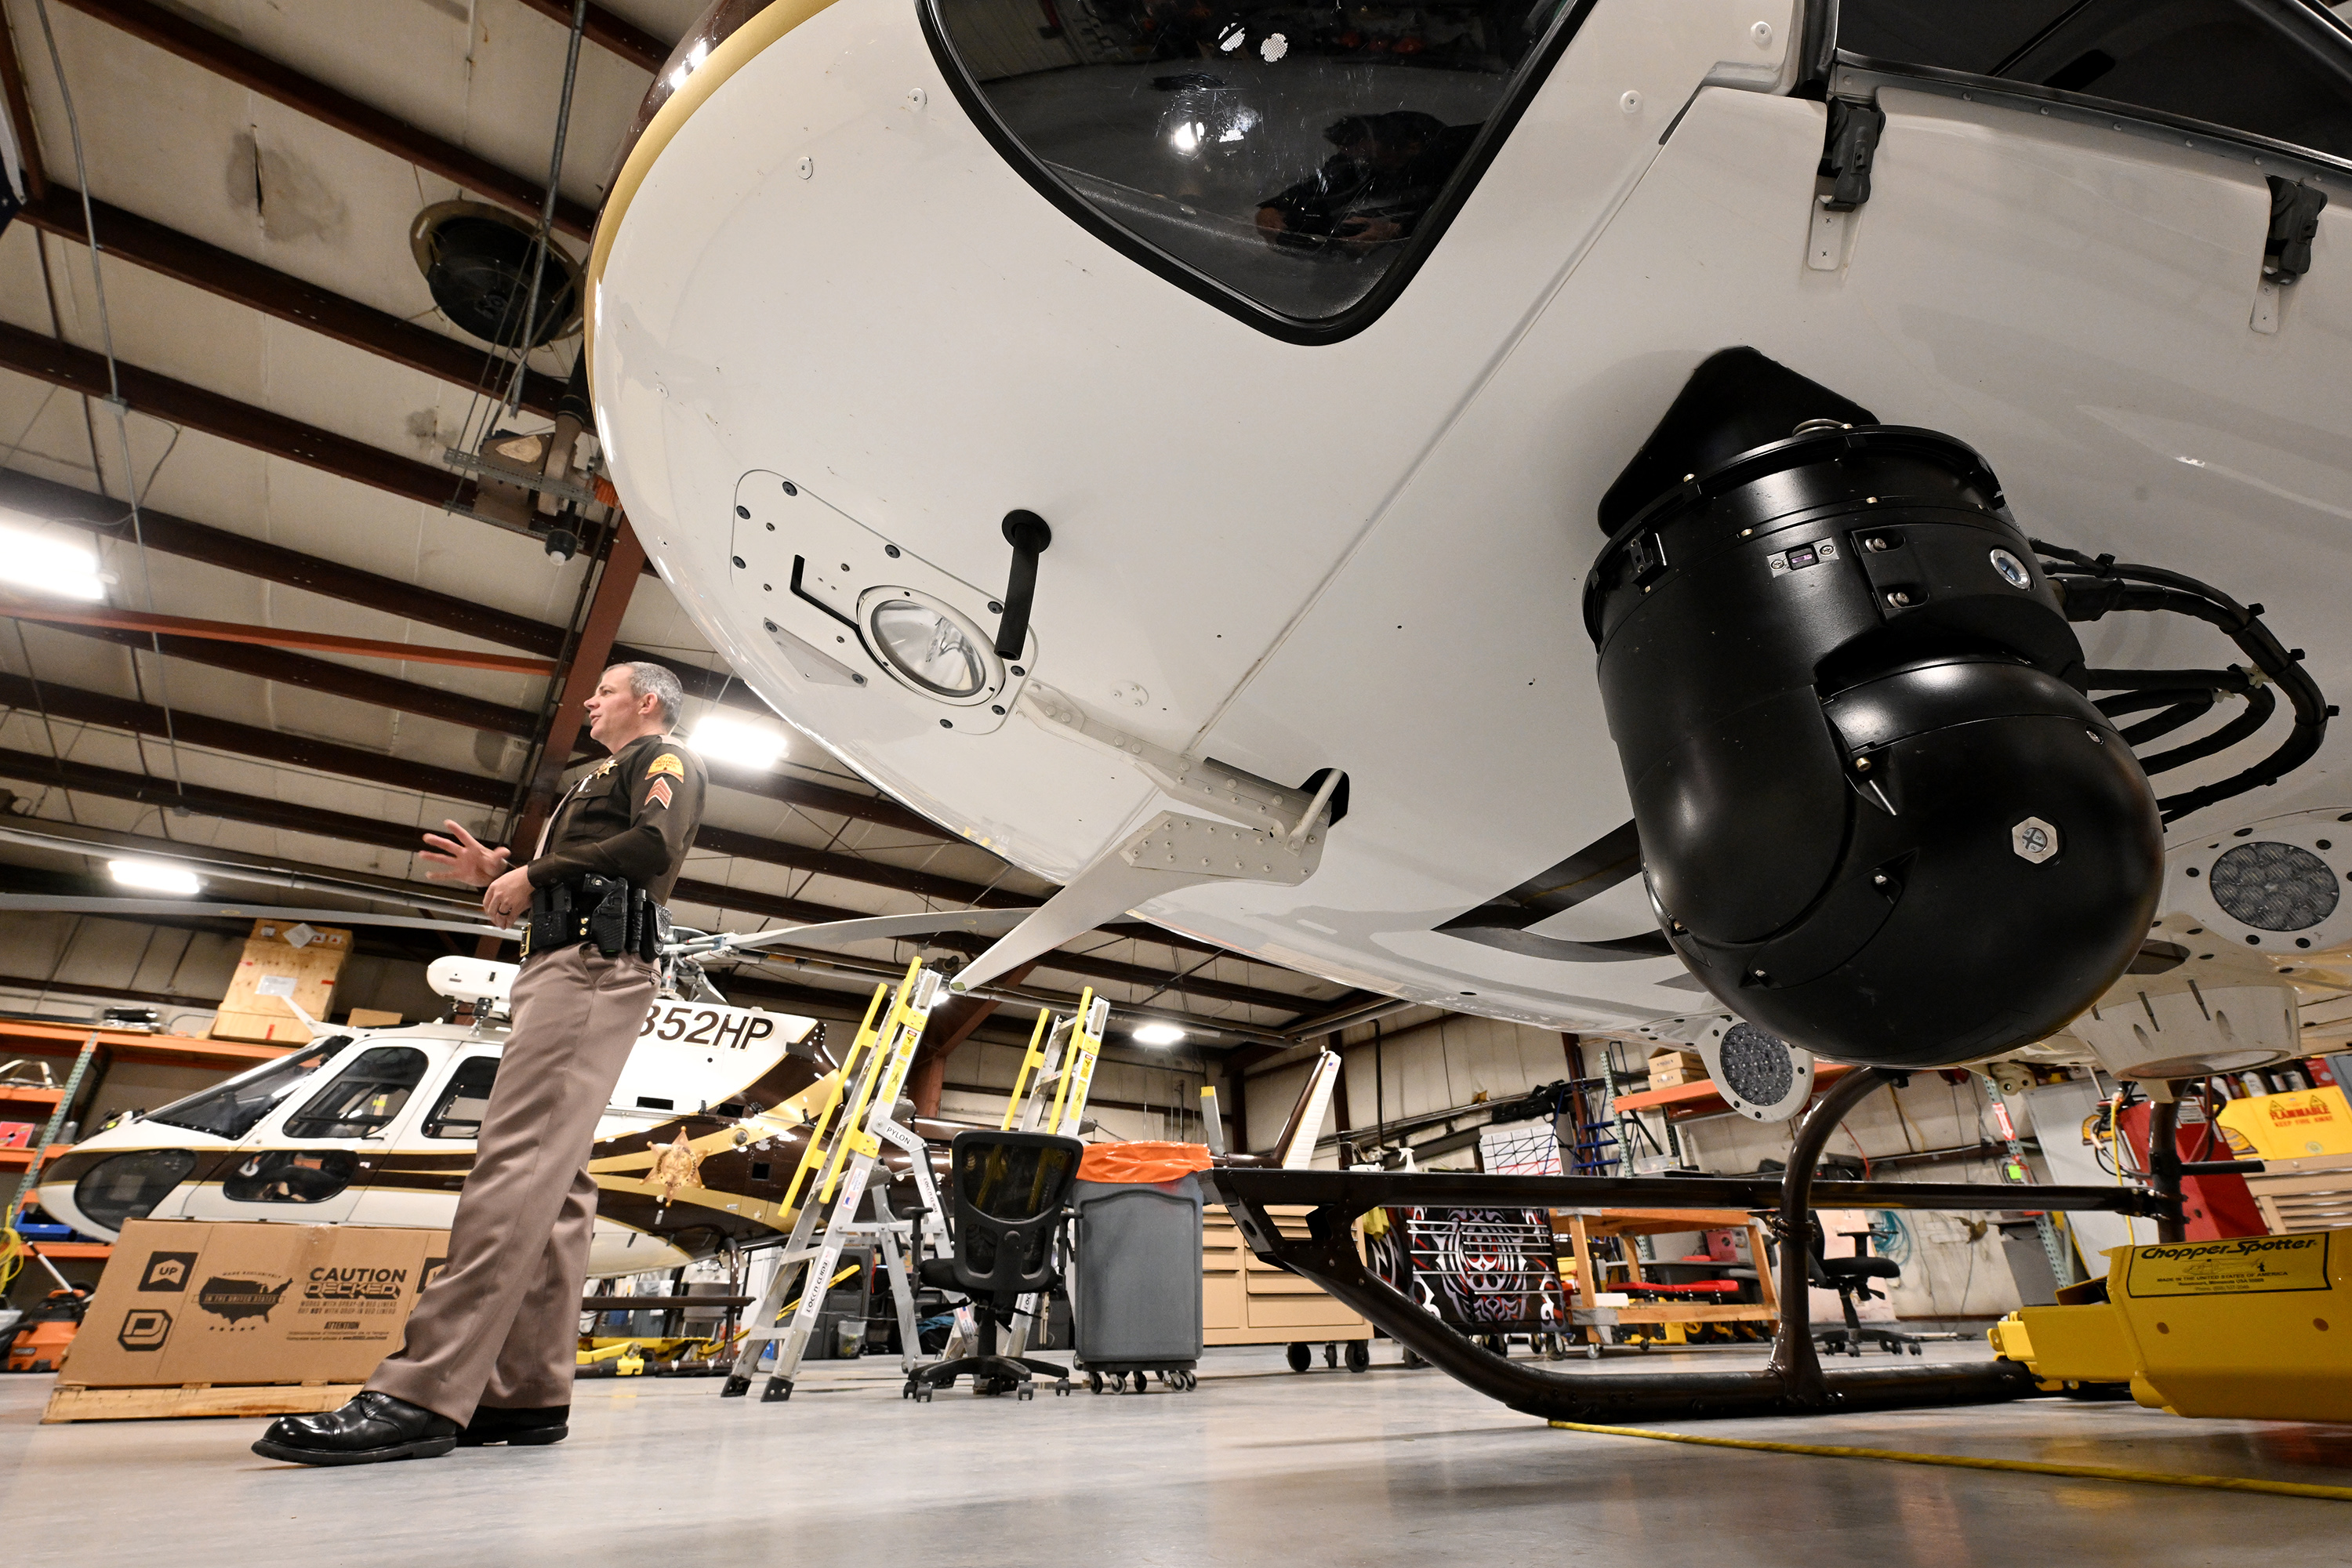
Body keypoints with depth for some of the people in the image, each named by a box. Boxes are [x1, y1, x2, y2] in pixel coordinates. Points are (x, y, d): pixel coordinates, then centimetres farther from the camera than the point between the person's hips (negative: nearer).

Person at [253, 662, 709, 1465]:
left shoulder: (665, 759, 7)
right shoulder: (604, 781, 36)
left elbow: (654, 844, -14)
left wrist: (536, 872, -8)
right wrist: (498, 873, 18)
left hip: (596, 963, -10)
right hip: (559, 966, 10)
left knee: (517, 1158, -21)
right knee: (554, 1177, 1)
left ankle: (423, 1394, -28)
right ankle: (529, 1393, 0)